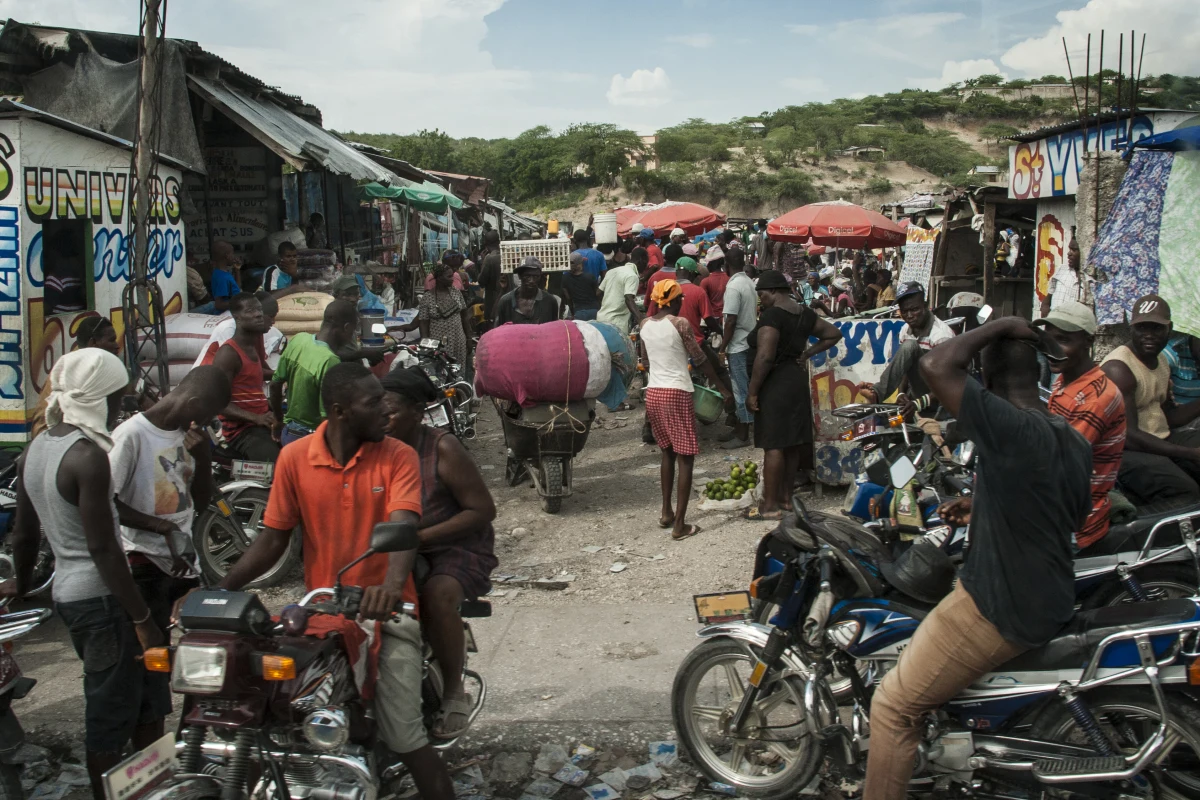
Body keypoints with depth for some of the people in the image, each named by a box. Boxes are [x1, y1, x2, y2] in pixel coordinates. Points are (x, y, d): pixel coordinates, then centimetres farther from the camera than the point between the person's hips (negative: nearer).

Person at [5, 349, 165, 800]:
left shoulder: (36, 449, 8)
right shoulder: (89, 456, -19)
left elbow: (24, 532, 17)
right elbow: (103, 548, -21)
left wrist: (22, 583, 33)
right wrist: (142, 619, -18)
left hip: (67, 591, 9)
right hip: (101, 596, -9)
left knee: (148, 699, 18)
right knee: (111, 713, 3)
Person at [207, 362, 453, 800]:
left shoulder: (399, 457, -3)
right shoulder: (295, 457, 2)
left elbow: (403, 525, -18)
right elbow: (273, 538, 5)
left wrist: (392, 585, -38)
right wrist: (220, 588, -9)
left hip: (384, 608, -2)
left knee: (403, 735, -10)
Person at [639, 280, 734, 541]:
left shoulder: (645, 324, 6)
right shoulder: (680, 324, -11)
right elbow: (700, 360, -9)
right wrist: (724, 389, -2)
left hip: (653, 392, 6)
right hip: (677, 393, -6)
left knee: (667, 452, 22)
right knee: (685, 457, 1)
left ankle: (666, 513, 27)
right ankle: (680, 525, 0)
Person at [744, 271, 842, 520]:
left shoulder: (771, 316, -17)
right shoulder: (804, 314, 9)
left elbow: (765, 357, -23)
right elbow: (833, 334, 19)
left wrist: (752, 392, -18)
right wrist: (807, 353, 11)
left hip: (775, 384, -9)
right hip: (798, 380, 9)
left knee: (773, 445, -5)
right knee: (792, 442, 14)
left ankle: (770, 505, -1)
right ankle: (785, 497, 23)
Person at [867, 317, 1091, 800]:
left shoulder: (1010, 428, -25)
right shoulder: (1076, 444, 4)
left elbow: (936, 366, -30)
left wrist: (999, 326, -15)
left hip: (994, 610, -10)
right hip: (1051, 608, 10)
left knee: (894, 708, 0)